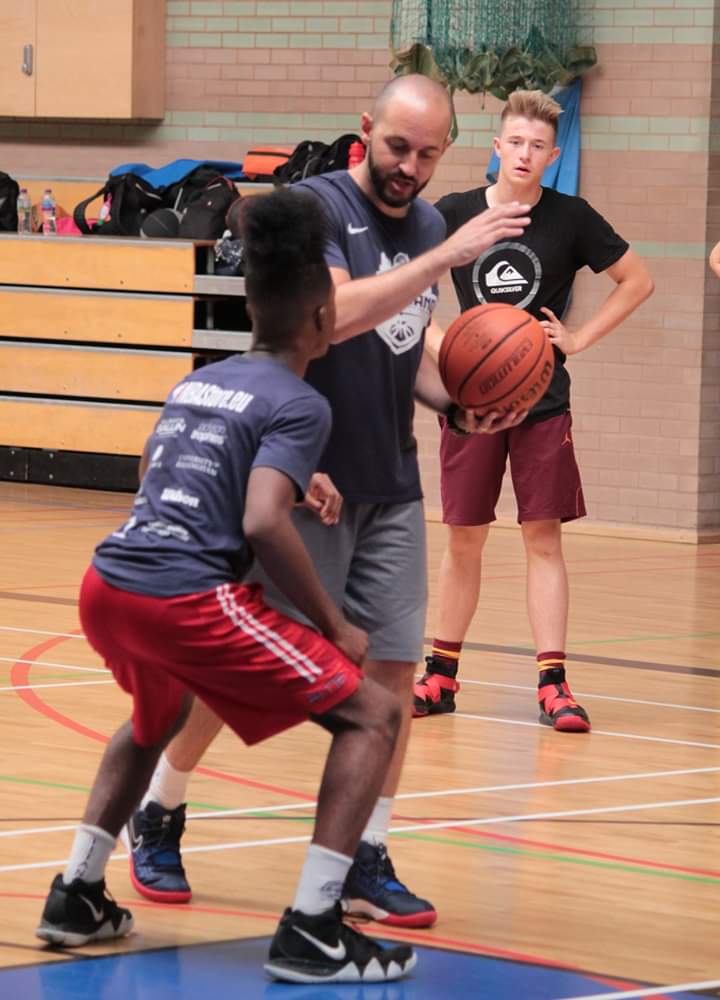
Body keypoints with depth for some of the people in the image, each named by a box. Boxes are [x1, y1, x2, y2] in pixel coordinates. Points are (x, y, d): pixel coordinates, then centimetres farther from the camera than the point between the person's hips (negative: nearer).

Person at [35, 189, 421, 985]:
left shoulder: (196, 382, 22)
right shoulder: (299, 405, -1)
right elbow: (264, 525, -15)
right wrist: (335, 627, -5)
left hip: (106, 589, 8)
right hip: (188, 600, -8)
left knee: (156, 717, 40)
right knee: (372, 716, 2)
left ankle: (76, 896, 34)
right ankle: (310, 932, -7)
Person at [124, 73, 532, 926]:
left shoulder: (426, 225, 10)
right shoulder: (317, 205, -12)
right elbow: (332, 313, -29)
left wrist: (457, 405, 2)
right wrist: (448, 255, -31)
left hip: (391, 489, 6)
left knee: (393, 668, 1)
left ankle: (364, 865, 9)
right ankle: (158, 817, 21)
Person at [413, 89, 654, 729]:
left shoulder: (570, 219, -3)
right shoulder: (454, 214, -1)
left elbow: (637, 280, 7)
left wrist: (581, 338, -1)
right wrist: (440, 345, -6)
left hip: (543, 403, -1)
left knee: (544, 537, -4)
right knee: (464, 539, 7)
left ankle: (553, 683, -3)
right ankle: (442, 674, 18)